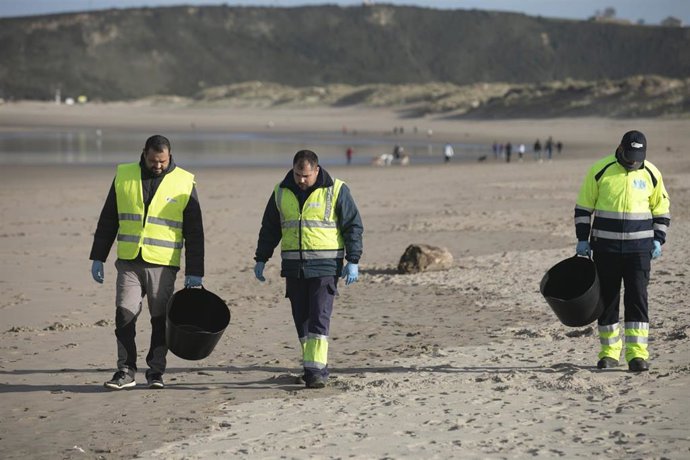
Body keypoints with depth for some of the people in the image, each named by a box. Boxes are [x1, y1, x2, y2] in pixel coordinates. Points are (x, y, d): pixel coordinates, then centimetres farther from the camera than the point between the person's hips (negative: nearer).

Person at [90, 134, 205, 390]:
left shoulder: (184, 182, 0)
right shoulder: (124, 176, 5)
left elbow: (194, 232, 2)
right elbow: (107, 220, 11)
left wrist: (194, 272, -1)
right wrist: (98, 258, 7)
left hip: (163, 265, -1)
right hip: (128, 262, 1)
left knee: (161, 321, 4)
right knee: (124, 316, -6)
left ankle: (156, 371, 16)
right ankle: (126, 371, 3)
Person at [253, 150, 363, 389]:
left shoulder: (336, 190, -4)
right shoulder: (281, 192, 8)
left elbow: (353, 226, -1)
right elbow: (269, 228, 17)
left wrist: (353, 261, -7)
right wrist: (260, 259, 15)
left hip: (325, 266, -4)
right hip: (294, 267, 4)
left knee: (319, 318, -11)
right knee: (301, 318, 6)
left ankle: (316, 370, -12)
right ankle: (316, 366, 16)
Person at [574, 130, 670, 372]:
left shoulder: (651, 174, 2)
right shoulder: (600, 171, -4)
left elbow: (662, 209, 13)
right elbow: (583, 207, 3)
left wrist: (658, 239, 3)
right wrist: (583, 239, 0)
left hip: (639, 248, 0)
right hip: (605, 248, 0)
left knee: (637, 298, -7)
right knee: (607, 298, 5)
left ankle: (637, 353, -6)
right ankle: (609, 352, 15)